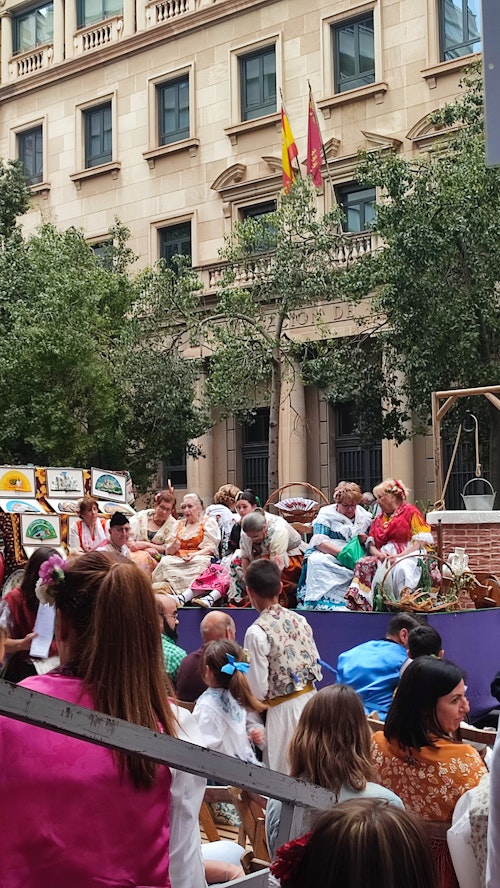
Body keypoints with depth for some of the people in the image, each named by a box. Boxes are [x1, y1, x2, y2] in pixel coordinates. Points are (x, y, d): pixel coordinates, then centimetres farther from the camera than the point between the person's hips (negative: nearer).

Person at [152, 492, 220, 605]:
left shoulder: (209, 522, 16)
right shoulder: (179, 524, 28)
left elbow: (211, 547, 2)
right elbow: (168, 551, 20)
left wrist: (195, 554, -17)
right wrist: (173, 547, -5)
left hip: (200, 557, -4)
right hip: (178, 558, 4)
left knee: (199, 564, -39)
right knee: (165, 562, -30)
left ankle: (183, 597, -56)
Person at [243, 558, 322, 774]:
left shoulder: (257, 632, -15)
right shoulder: (299, 620, 3)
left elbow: (258, 690, -13)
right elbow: (317, 667, 10)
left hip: (284, 709, -6)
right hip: (311, 699, 6)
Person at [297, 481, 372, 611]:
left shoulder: (364, 516, 16)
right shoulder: (326, 515, 4)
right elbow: (319, 542, -9)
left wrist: (366, 540, -5)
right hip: (327, 555, -3)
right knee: (317, 562, -36)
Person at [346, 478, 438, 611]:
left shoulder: (410, 511, 5)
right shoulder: (378, 519, 25)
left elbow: (421, 541, -6)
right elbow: (371, 544, 17)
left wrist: (400, 555, -18)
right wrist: (379, 554, -7)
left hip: (408, 556, -5)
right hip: (383, 557, 5)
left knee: (401, 569, -39)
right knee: (362, 564, -24)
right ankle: (362, 604, -31)